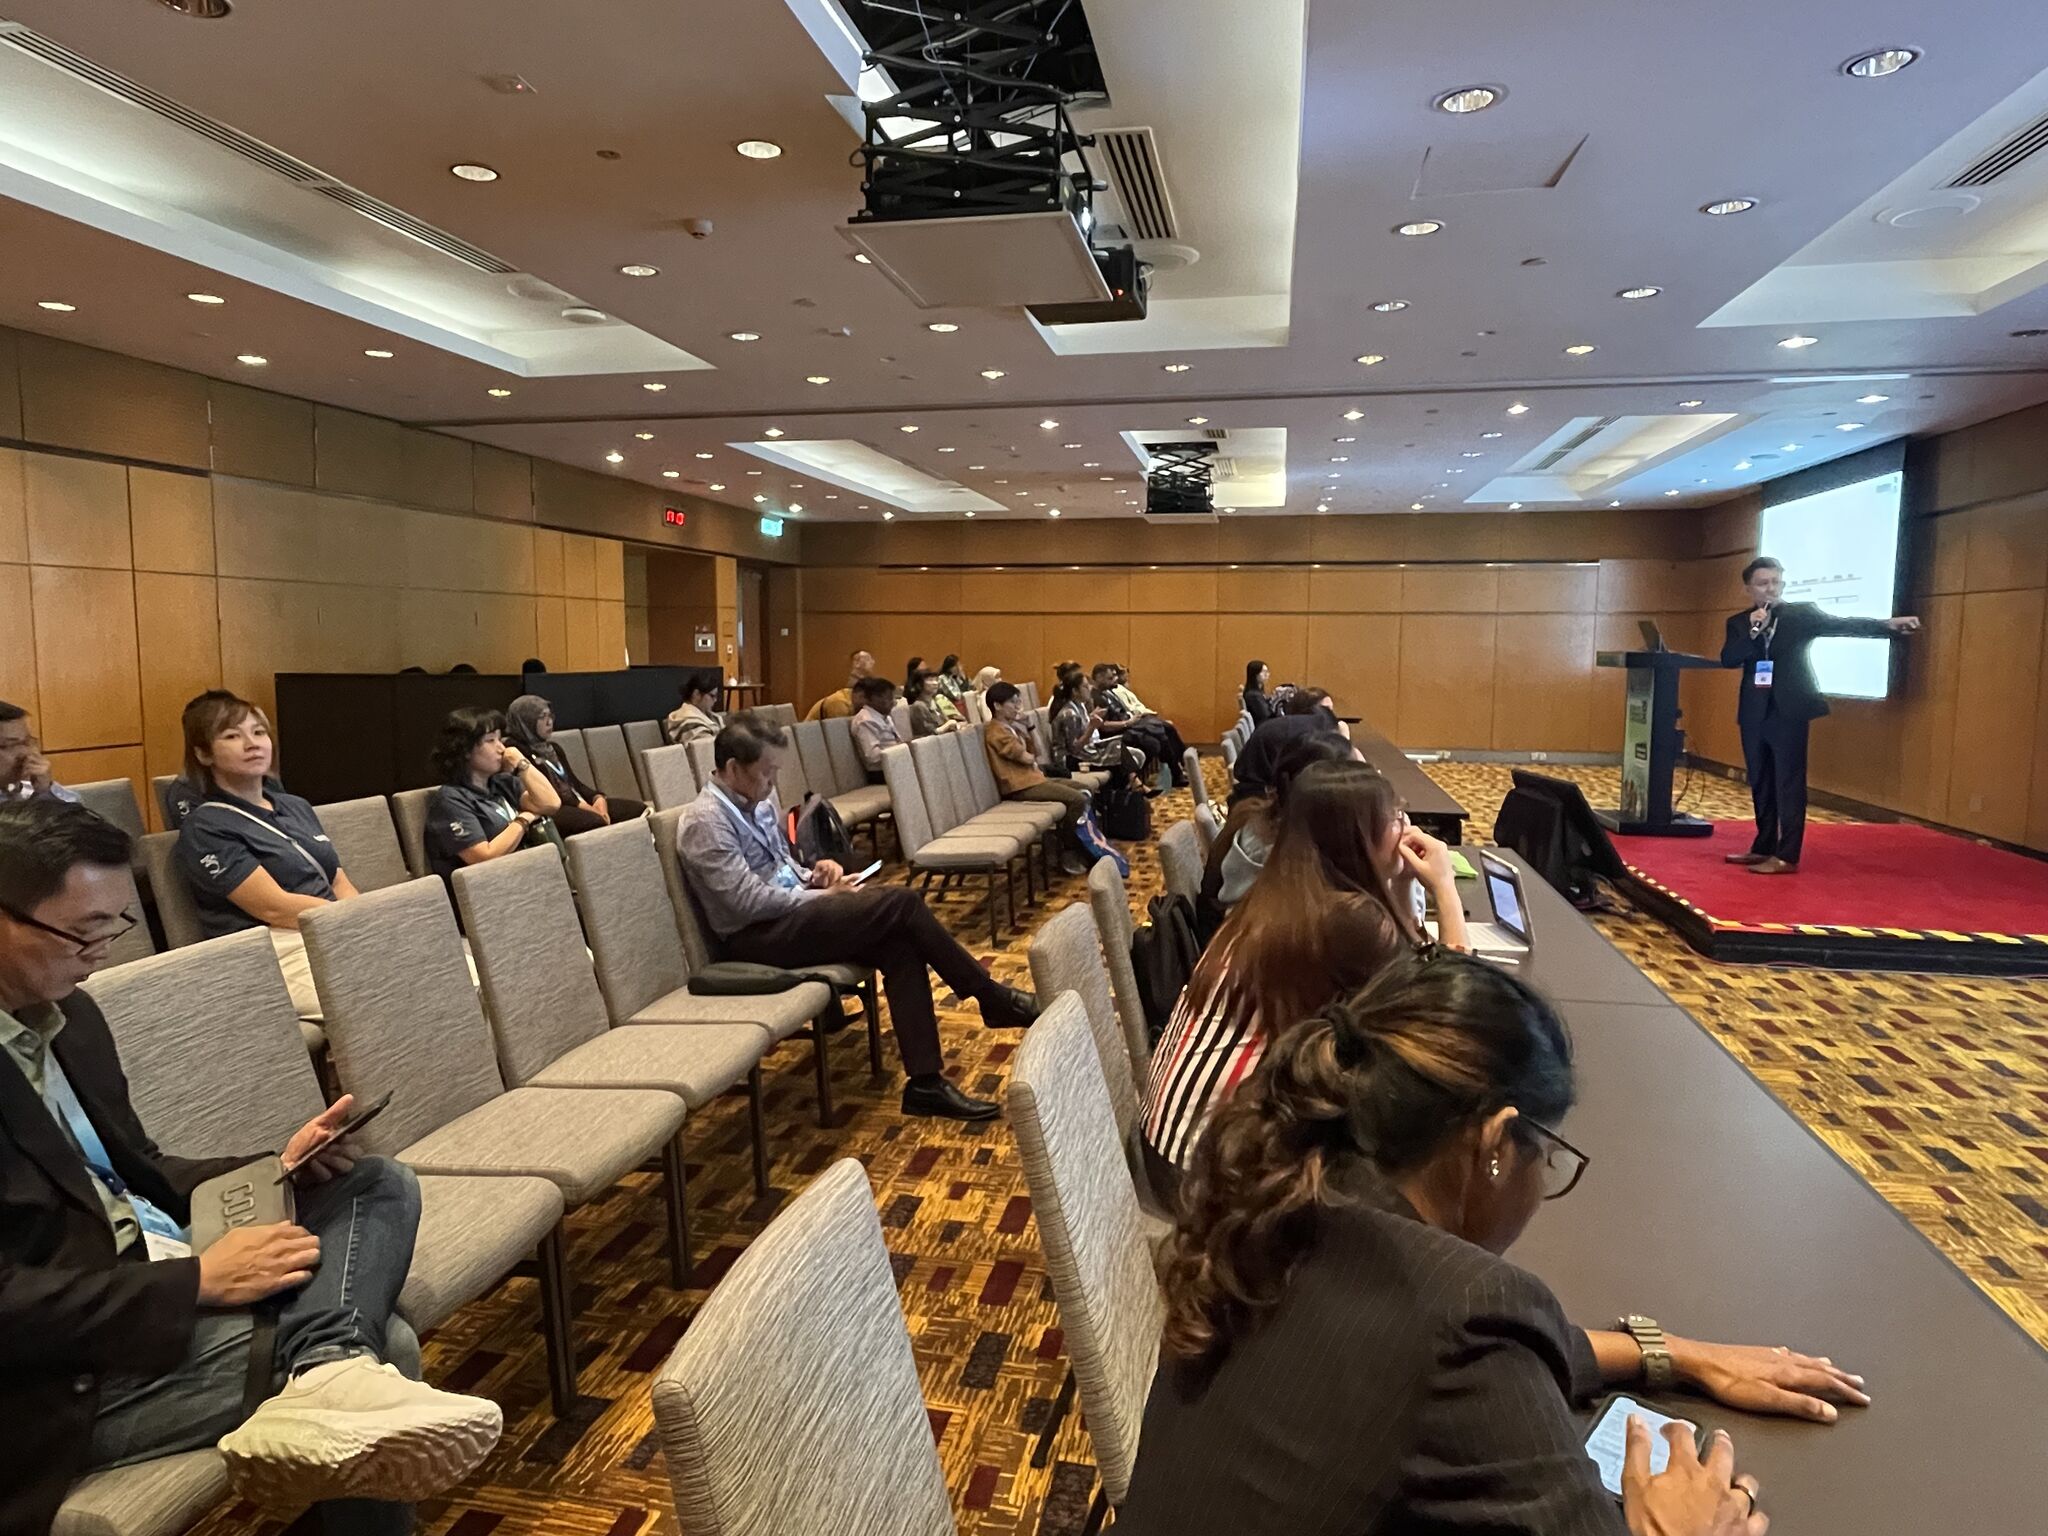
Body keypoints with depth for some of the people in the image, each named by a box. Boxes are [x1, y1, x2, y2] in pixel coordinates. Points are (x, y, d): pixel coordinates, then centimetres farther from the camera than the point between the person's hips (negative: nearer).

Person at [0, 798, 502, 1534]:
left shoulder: (67, 1015, 10)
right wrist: (198, 1280, -21)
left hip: (163, 1280, 10)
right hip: (72, 1372, -10)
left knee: (382, 1186, -8)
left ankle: (324, 1370, -28)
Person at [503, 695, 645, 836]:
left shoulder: (553, 748, 25)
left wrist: (597, 798, -3)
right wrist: (582, 806, -18)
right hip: (548, 811, -8)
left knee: (638, 809, -13)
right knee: (594, 822, -38)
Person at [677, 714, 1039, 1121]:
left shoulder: (754, 801, 12)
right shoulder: (706, 820, -15)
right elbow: (747, 899, -22)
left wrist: (813, 872, 2)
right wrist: (823, 896, -13)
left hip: (788, 913, 9)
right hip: (758, 936, -9)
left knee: (899, 944, -18)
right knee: (901, 902, -20)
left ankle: (925, 1082, -18)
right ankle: (994, 999, -7)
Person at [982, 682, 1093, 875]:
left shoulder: (1010, 726, 16)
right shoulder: (996, 731, -14)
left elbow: (1033, 752, 15)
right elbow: (1026, 758, -17)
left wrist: (1026, 727, 5)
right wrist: (1031, 756, 6)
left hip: (1032, 778, 11)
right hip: (1022, 786, -10)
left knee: (1082, 790, 9)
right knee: (1077, 799, -18)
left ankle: (1082, 848, 7)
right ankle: (1068, 853, -5)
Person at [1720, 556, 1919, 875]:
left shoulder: (1802, 613, 2)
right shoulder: (1738, 623, 9)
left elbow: (1844, 624, -7)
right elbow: (1728, 659, -4)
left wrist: (1889, 625, -20)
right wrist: (1751, 632, -16)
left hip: (1789, 710, -4)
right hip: (1754, 713, 4)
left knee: (1789, 785, -5)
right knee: (1760, 785, 11)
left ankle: (1787, 856, -6)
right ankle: (1763, 848, 20)